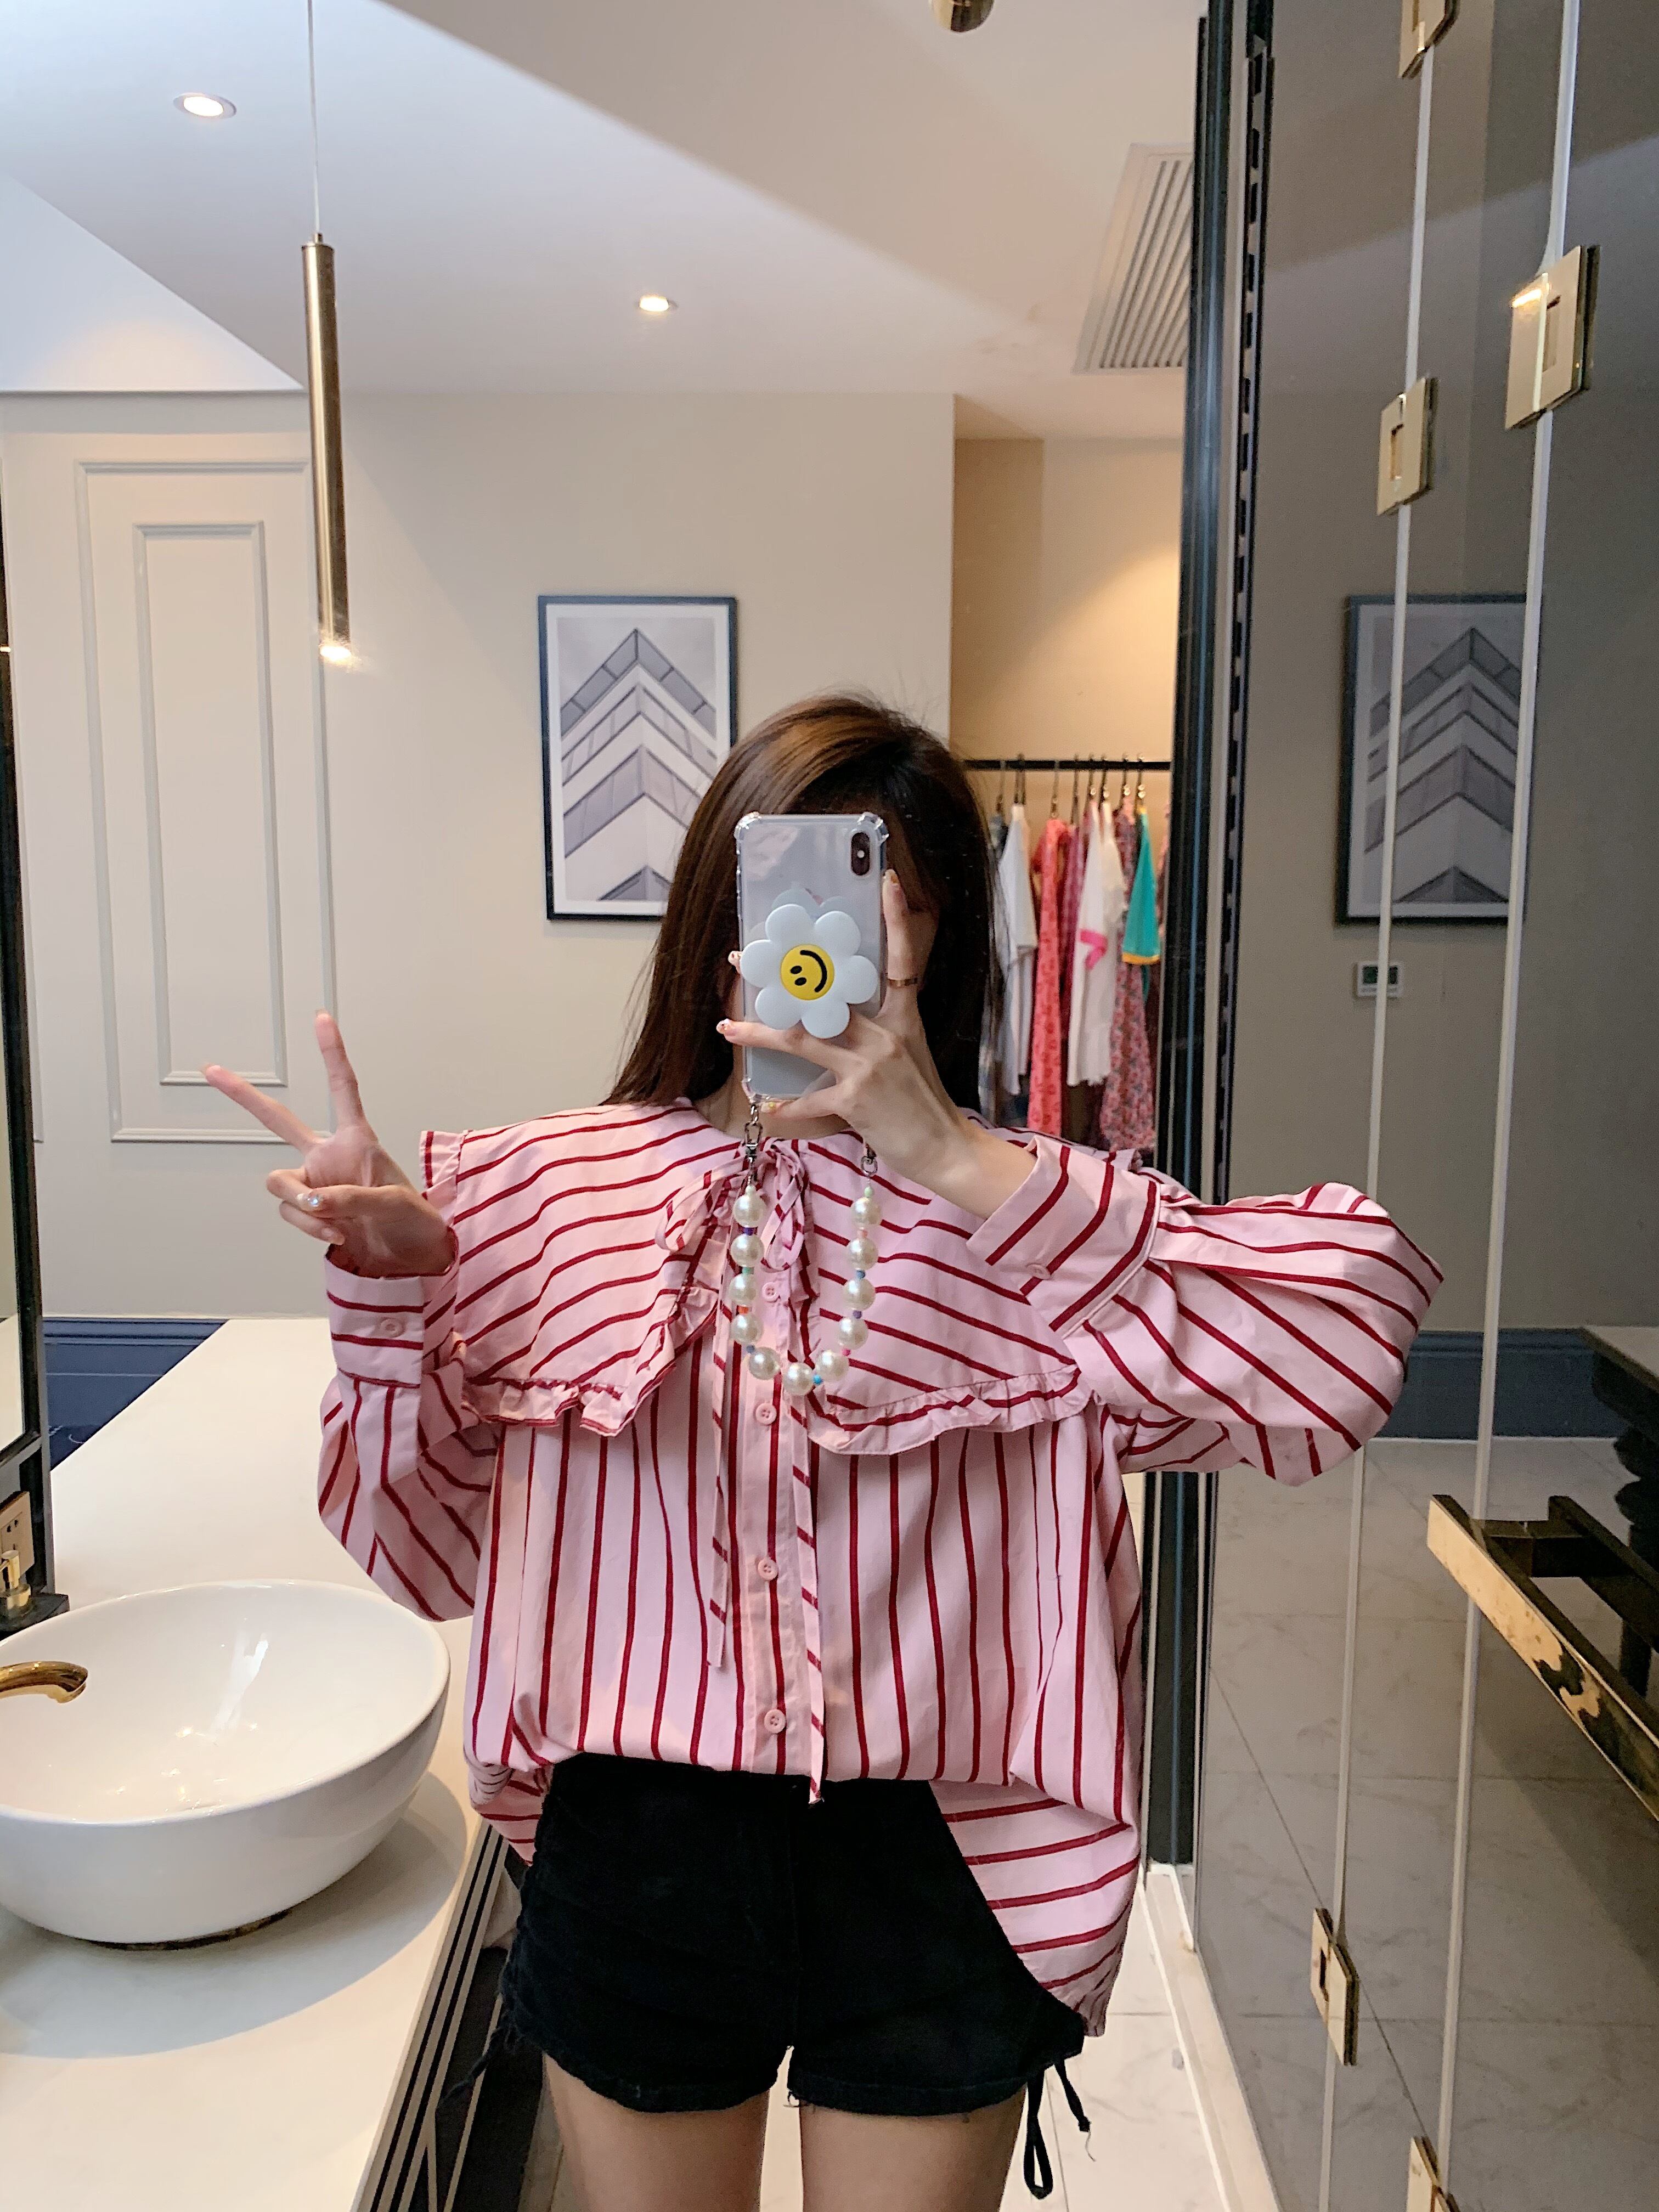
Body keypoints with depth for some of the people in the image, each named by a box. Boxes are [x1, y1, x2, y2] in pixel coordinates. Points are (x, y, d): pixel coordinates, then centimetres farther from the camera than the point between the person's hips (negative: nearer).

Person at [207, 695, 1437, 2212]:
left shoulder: (1026, 1211, -9)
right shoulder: (542, 1194, -4)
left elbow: (1363, 1325, -25)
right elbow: (429, 1550, -1)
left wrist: (953, 1161, -27)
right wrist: (391, 1284, -17)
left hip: (929, 1869, -1)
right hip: (636, 1854, 2)